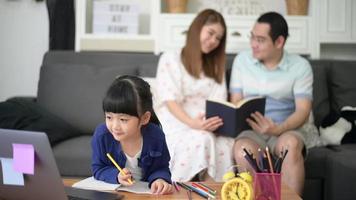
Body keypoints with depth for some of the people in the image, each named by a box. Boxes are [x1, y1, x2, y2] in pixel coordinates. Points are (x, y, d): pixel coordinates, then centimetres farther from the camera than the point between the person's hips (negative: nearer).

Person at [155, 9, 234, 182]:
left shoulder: (216, 66, 21)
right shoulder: (170, 59, 5)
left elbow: (219, 103, 7)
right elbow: (170, 101, -7)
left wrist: (216, 120, -17)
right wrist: (192, 122, -25)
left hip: (206, 125, 4)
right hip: (175, 123, -4)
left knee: (227, 143, -30)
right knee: (202, 140, -35)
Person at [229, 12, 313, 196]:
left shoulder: (300, 66, 0)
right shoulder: (242, 60, 6)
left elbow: (303, 111, -7)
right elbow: (236, 103, 5)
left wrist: (278, 129, -26)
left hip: (286, 130, -1)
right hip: (251, 129, 1)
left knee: (291, 145, -37)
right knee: (243, 151, -34)